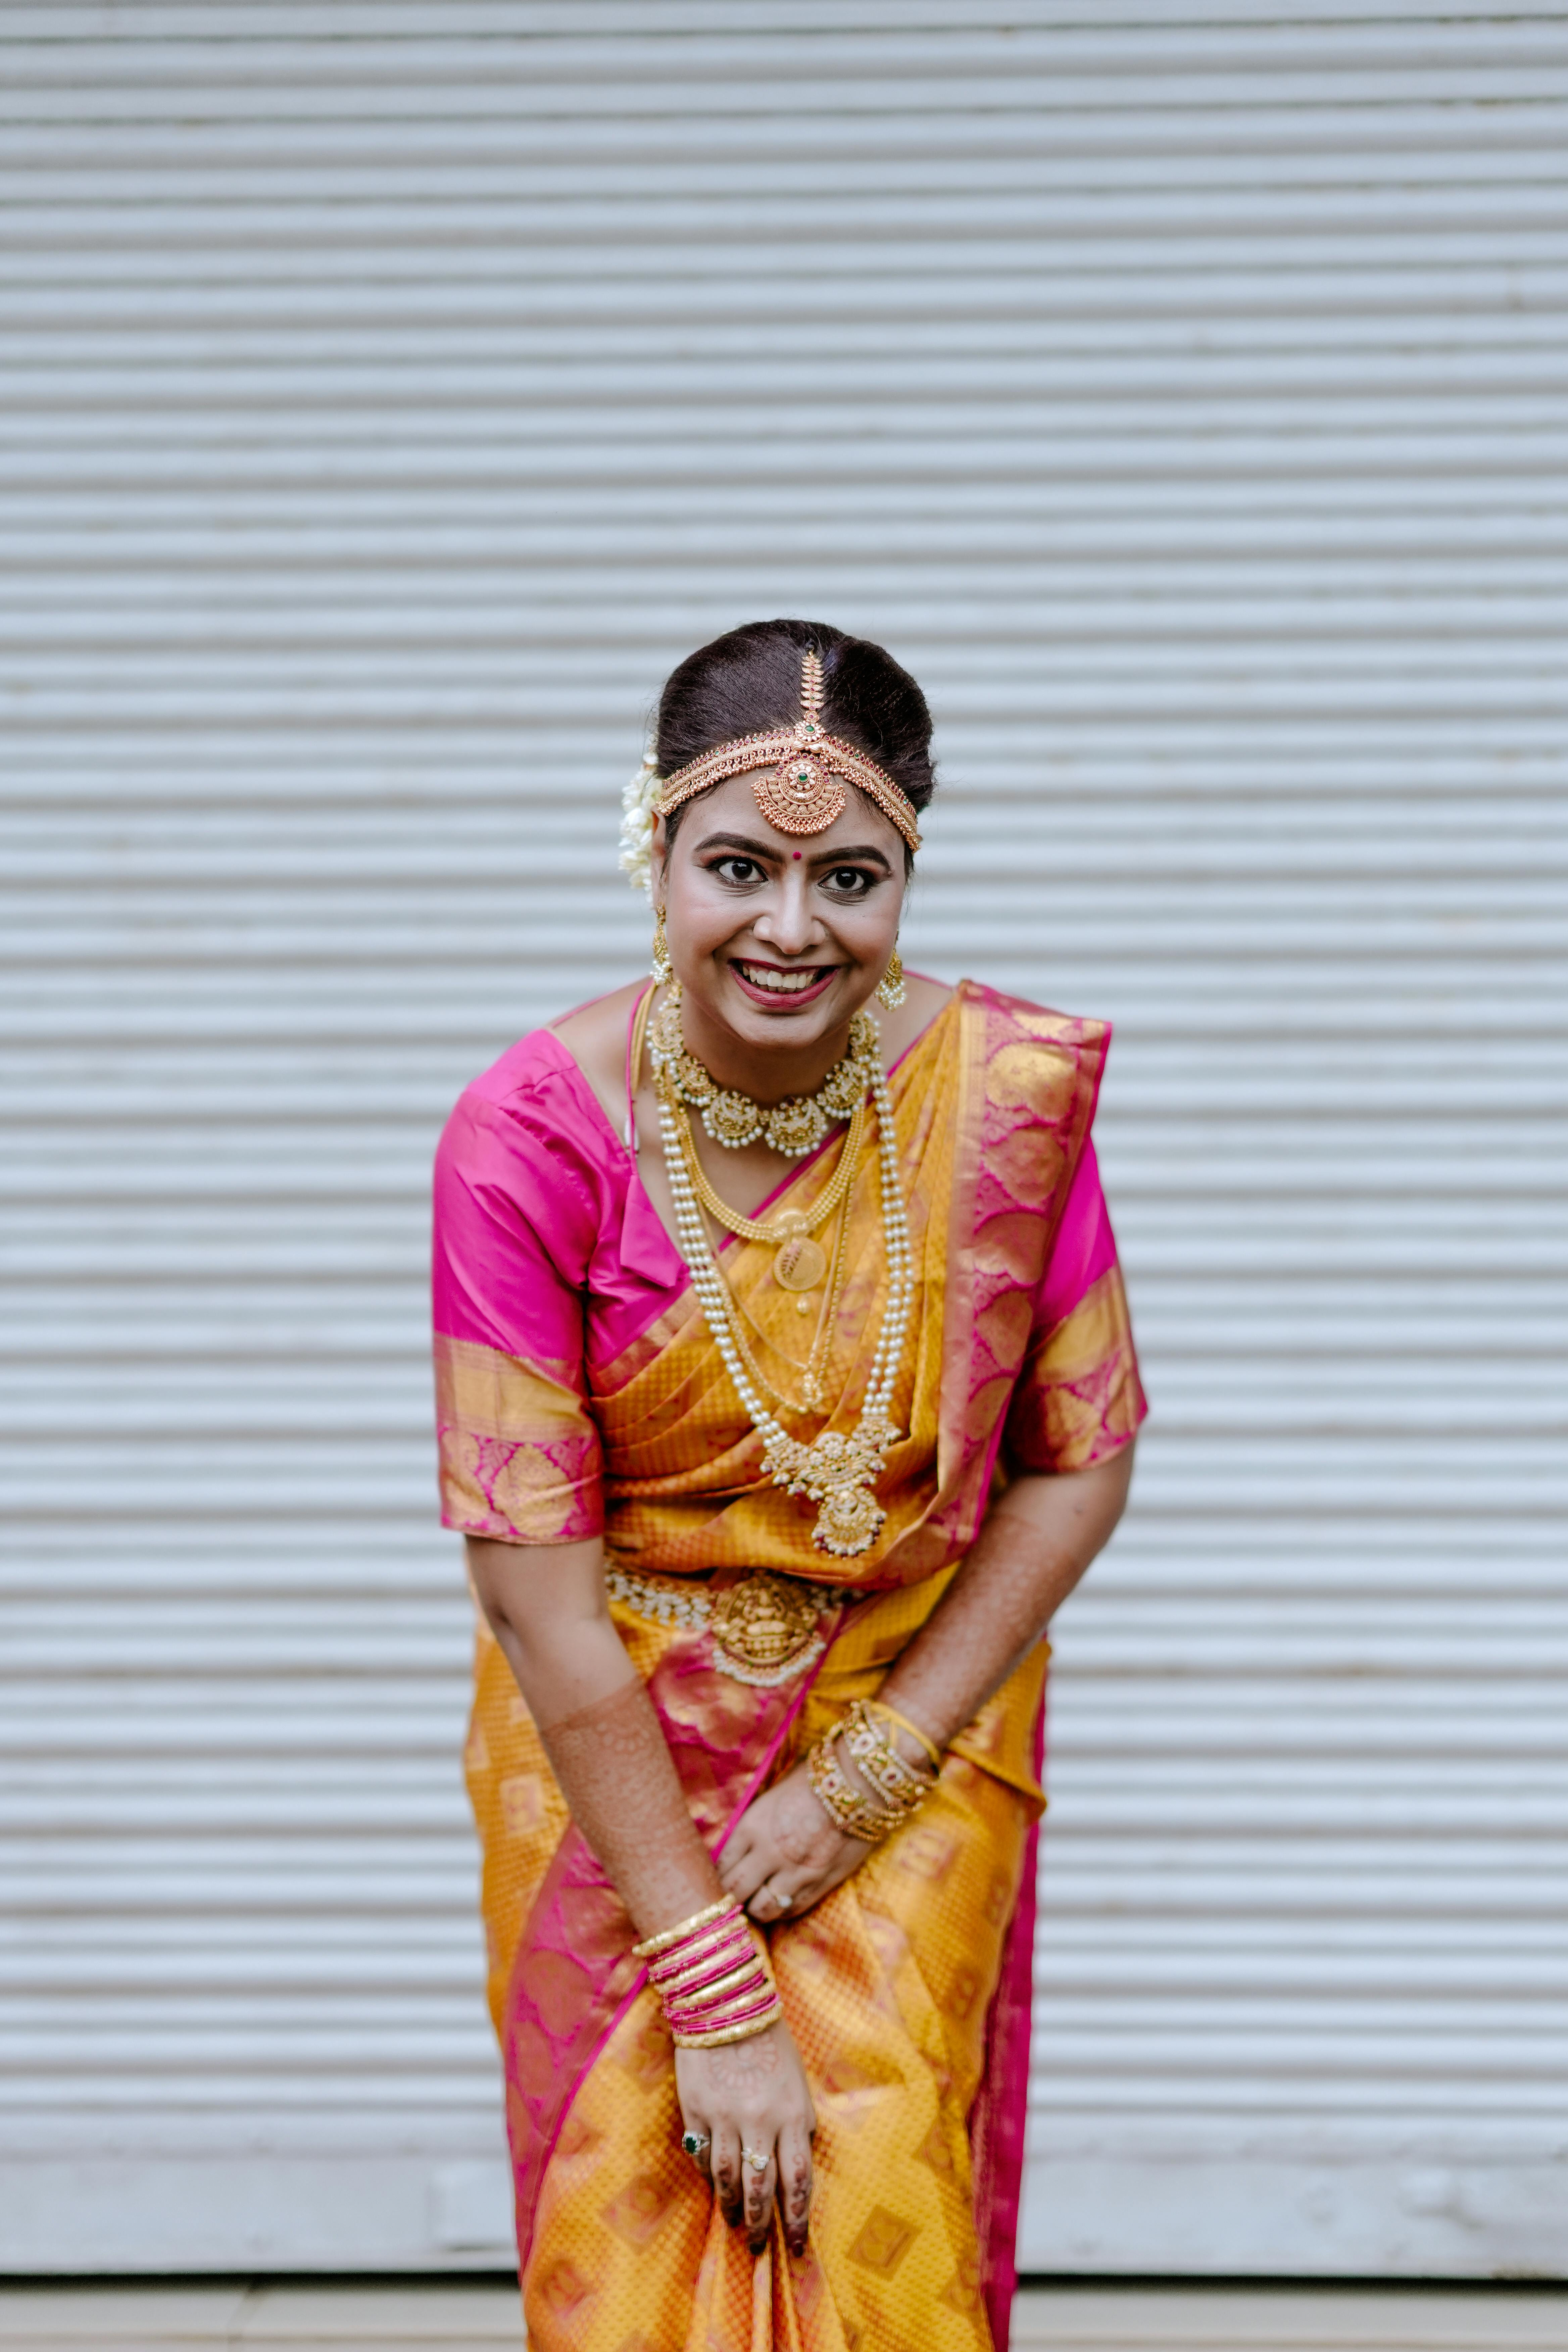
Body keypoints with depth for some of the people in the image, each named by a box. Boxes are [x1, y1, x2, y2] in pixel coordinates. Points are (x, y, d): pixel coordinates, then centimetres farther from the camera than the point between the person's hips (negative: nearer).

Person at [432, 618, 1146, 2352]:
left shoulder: (1009, 1092, -14)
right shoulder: (532, 1136, -20)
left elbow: (1078, 1462, -3)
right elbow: (536, 1580, -18)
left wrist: (869, 1776, -11)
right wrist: (714, 1994, -18)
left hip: (915, 1719, 1)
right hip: (615, 1745, -1)